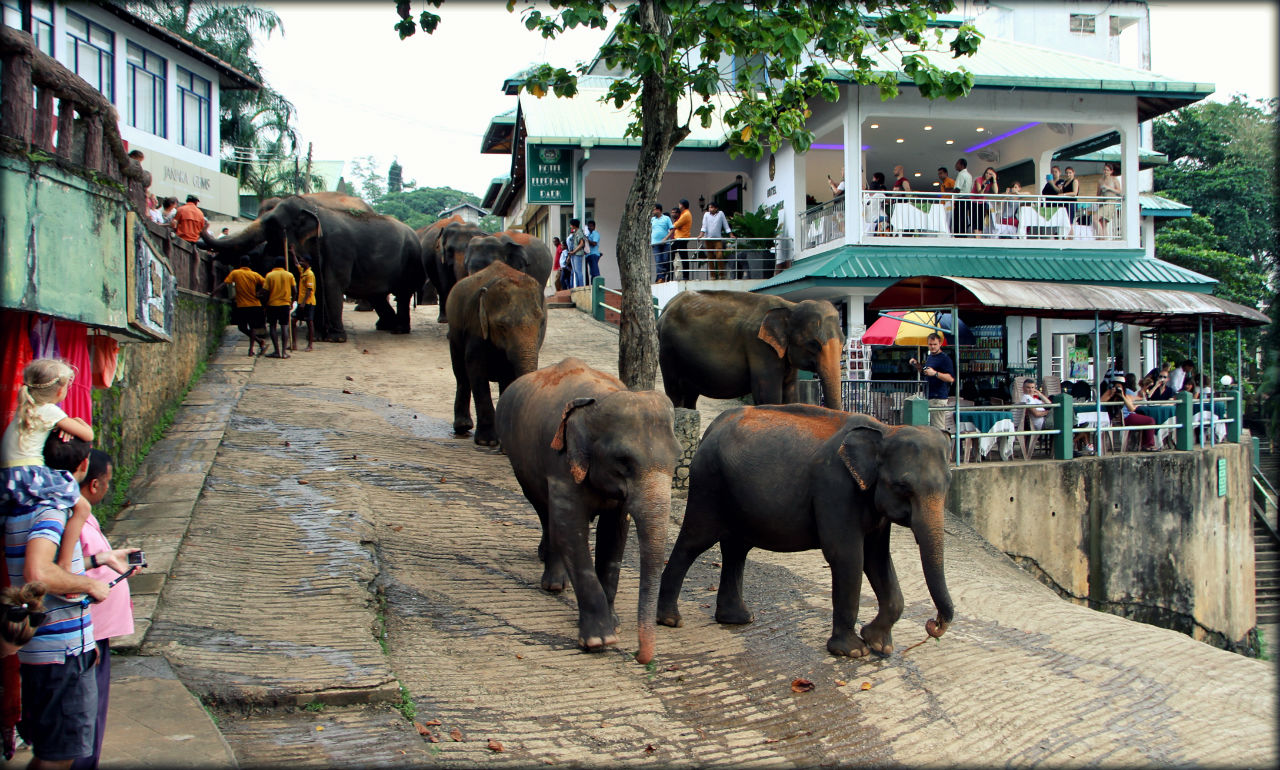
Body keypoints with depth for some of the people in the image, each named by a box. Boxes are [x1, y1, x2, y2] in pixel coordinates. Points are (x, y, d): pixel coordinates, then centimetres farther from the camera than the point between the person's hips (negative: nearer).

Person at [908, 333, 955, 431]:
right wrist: (916, 365, 15)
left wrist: (935, 373, -28)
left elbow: (951, 378, -18)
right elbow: (924, 372, 32)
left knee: (938, 428, -10)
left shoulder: (945, 358, -10)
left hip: (938, 398, -9)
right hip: (928, 397, 9)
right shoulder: (929, 357, 18)